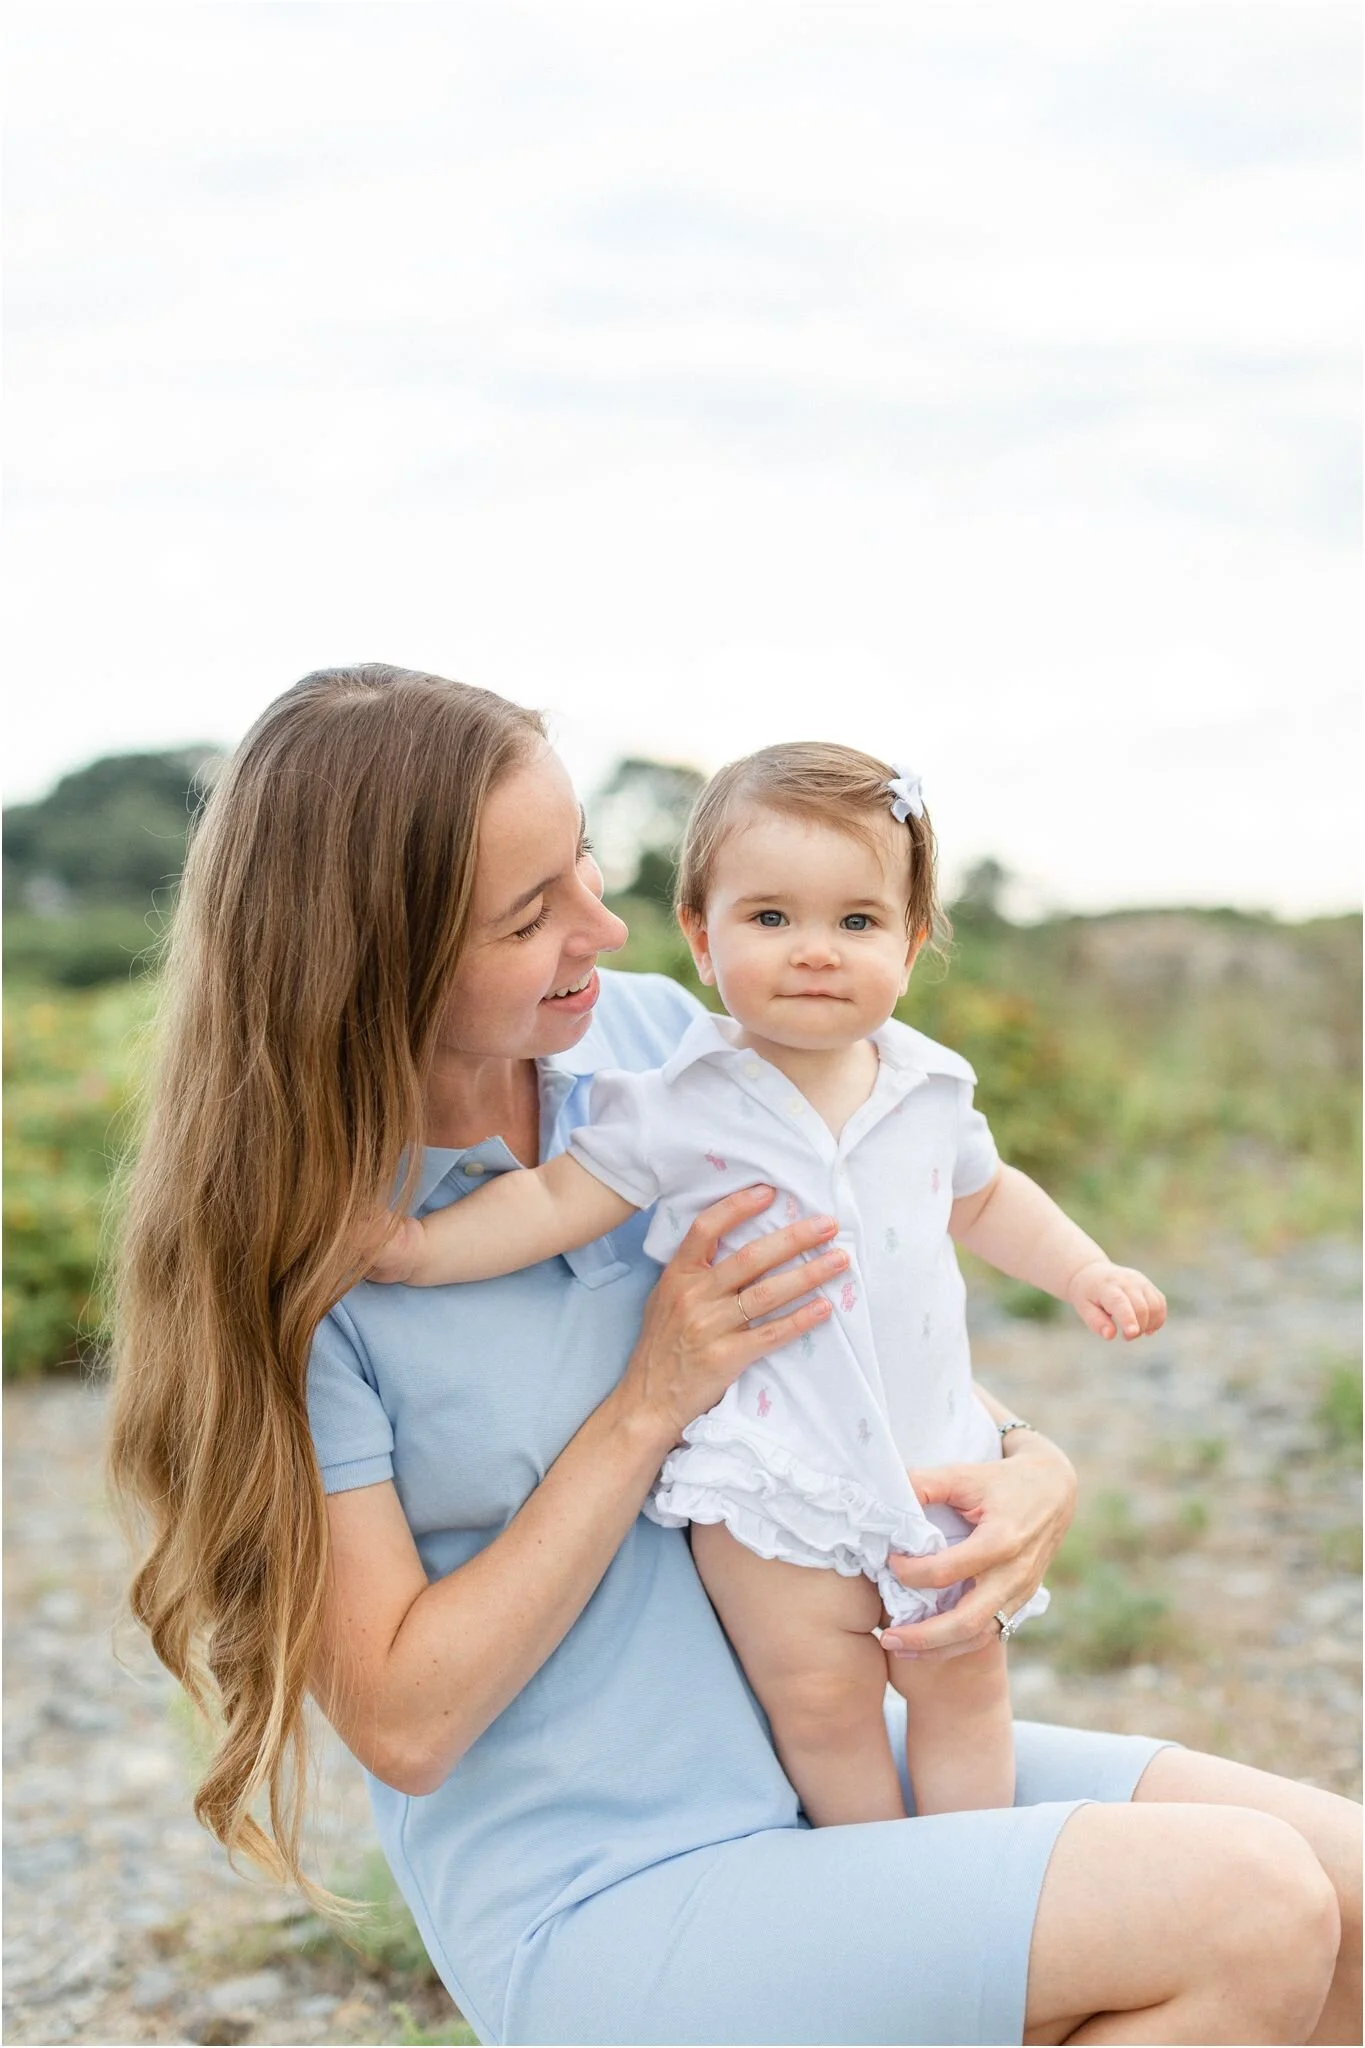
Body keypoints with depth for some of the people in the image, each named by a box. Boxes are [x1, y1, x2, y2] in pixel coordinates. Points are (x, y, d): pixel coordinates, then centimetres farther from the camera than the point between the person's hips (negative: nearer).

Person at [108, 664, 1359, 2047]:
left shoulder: (653, 1036, -1)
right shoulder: (286, 1254, -17)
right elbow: (402, 1722, -16)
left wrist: (1027, 1465, -10)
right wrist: (652, 1404, -20)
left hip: (836, 1761, 7)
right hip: (602, 1901, -7)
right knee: (1250, 1912, -21)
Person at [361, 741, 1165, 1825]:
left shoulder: (929, 1089, 4)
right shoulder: (681, 1110, -9)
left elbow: (984, 1197, 22)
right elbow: (558, 1198, -8)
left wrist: (1086, 1271, 14)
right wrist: (428, 1245, -18)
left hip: (932, 1463, 4)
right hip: (769, 1486, -4)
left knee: (963, 1679, 7)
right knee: (819, 1695, -6)